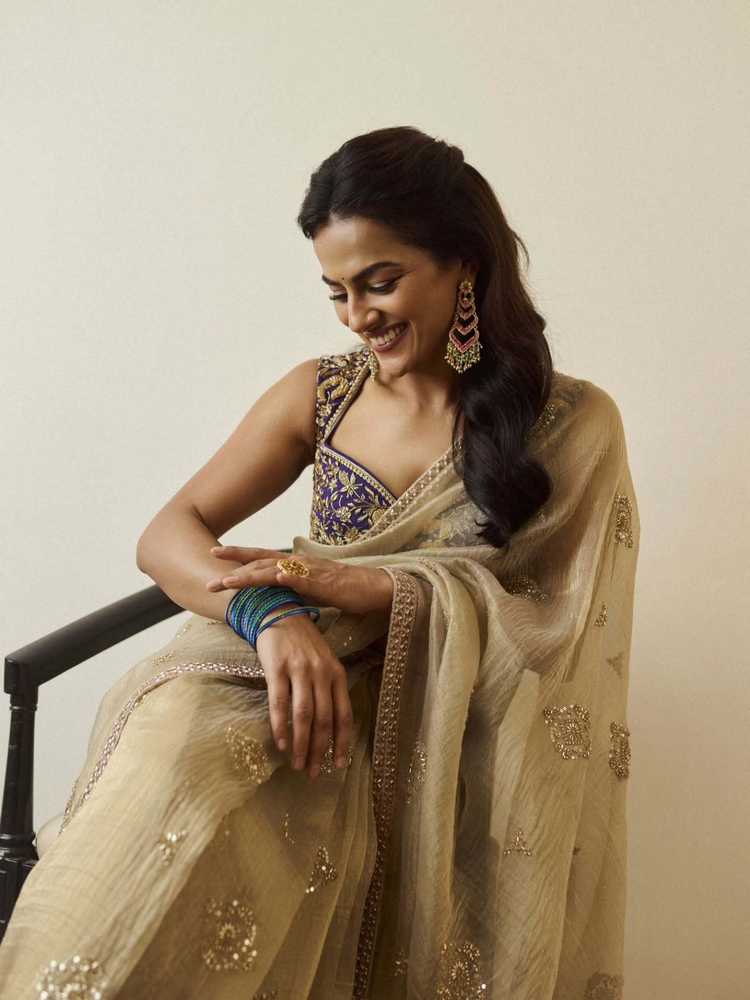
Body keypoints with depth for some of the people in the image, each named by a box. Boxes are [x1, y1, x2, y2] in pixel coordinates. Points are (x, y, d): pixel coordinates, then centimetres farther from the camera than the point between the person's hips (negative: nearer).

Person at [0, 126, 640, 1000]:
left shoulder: (572, 424, 2)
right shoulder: (319, 395, 9)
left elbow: (557, 625, -5)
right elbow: (168, 535, 2)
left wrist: (354, 585, -16)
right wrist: (269, 612, -22)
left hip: (450, 756, -3)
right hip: (322, 698, 3)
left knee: (197, 766, -32)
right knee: (176, 741, -32)